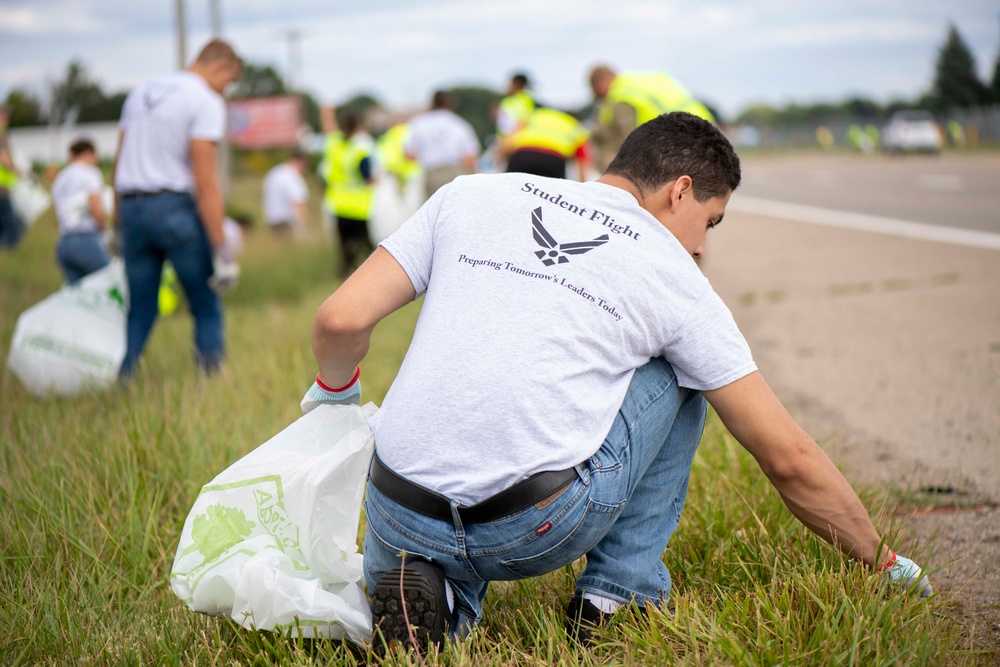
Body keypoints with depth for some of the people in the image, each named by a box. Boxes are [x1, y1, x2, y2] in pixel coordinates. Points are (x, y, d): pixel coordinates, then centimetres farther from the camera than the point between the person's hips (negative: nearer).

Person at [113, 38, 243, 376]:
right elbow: (205, 180, -14)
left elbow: (119, 164, 17)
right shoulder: (207, 102, -6)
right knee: (206, 309, 5)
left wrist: (118, 225, 23)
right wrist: (220, 249, -14)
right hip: (175, 206, -6)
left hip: (132, 208, 6)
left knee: (139, 312, 12)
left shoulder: (141, 92, 17)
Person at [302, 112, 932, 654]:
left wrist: (335, 389, 29)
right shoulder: (674, 276, 9)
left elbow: (341, 320, 6)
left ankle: (436, 593, 5)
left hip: (400, 521, 2)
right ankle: (621, 592, 19)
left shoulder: (471, 195, 14)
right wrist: (882, 561, 26)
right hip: (541, 531, -2)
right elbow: (789, 458, 12)